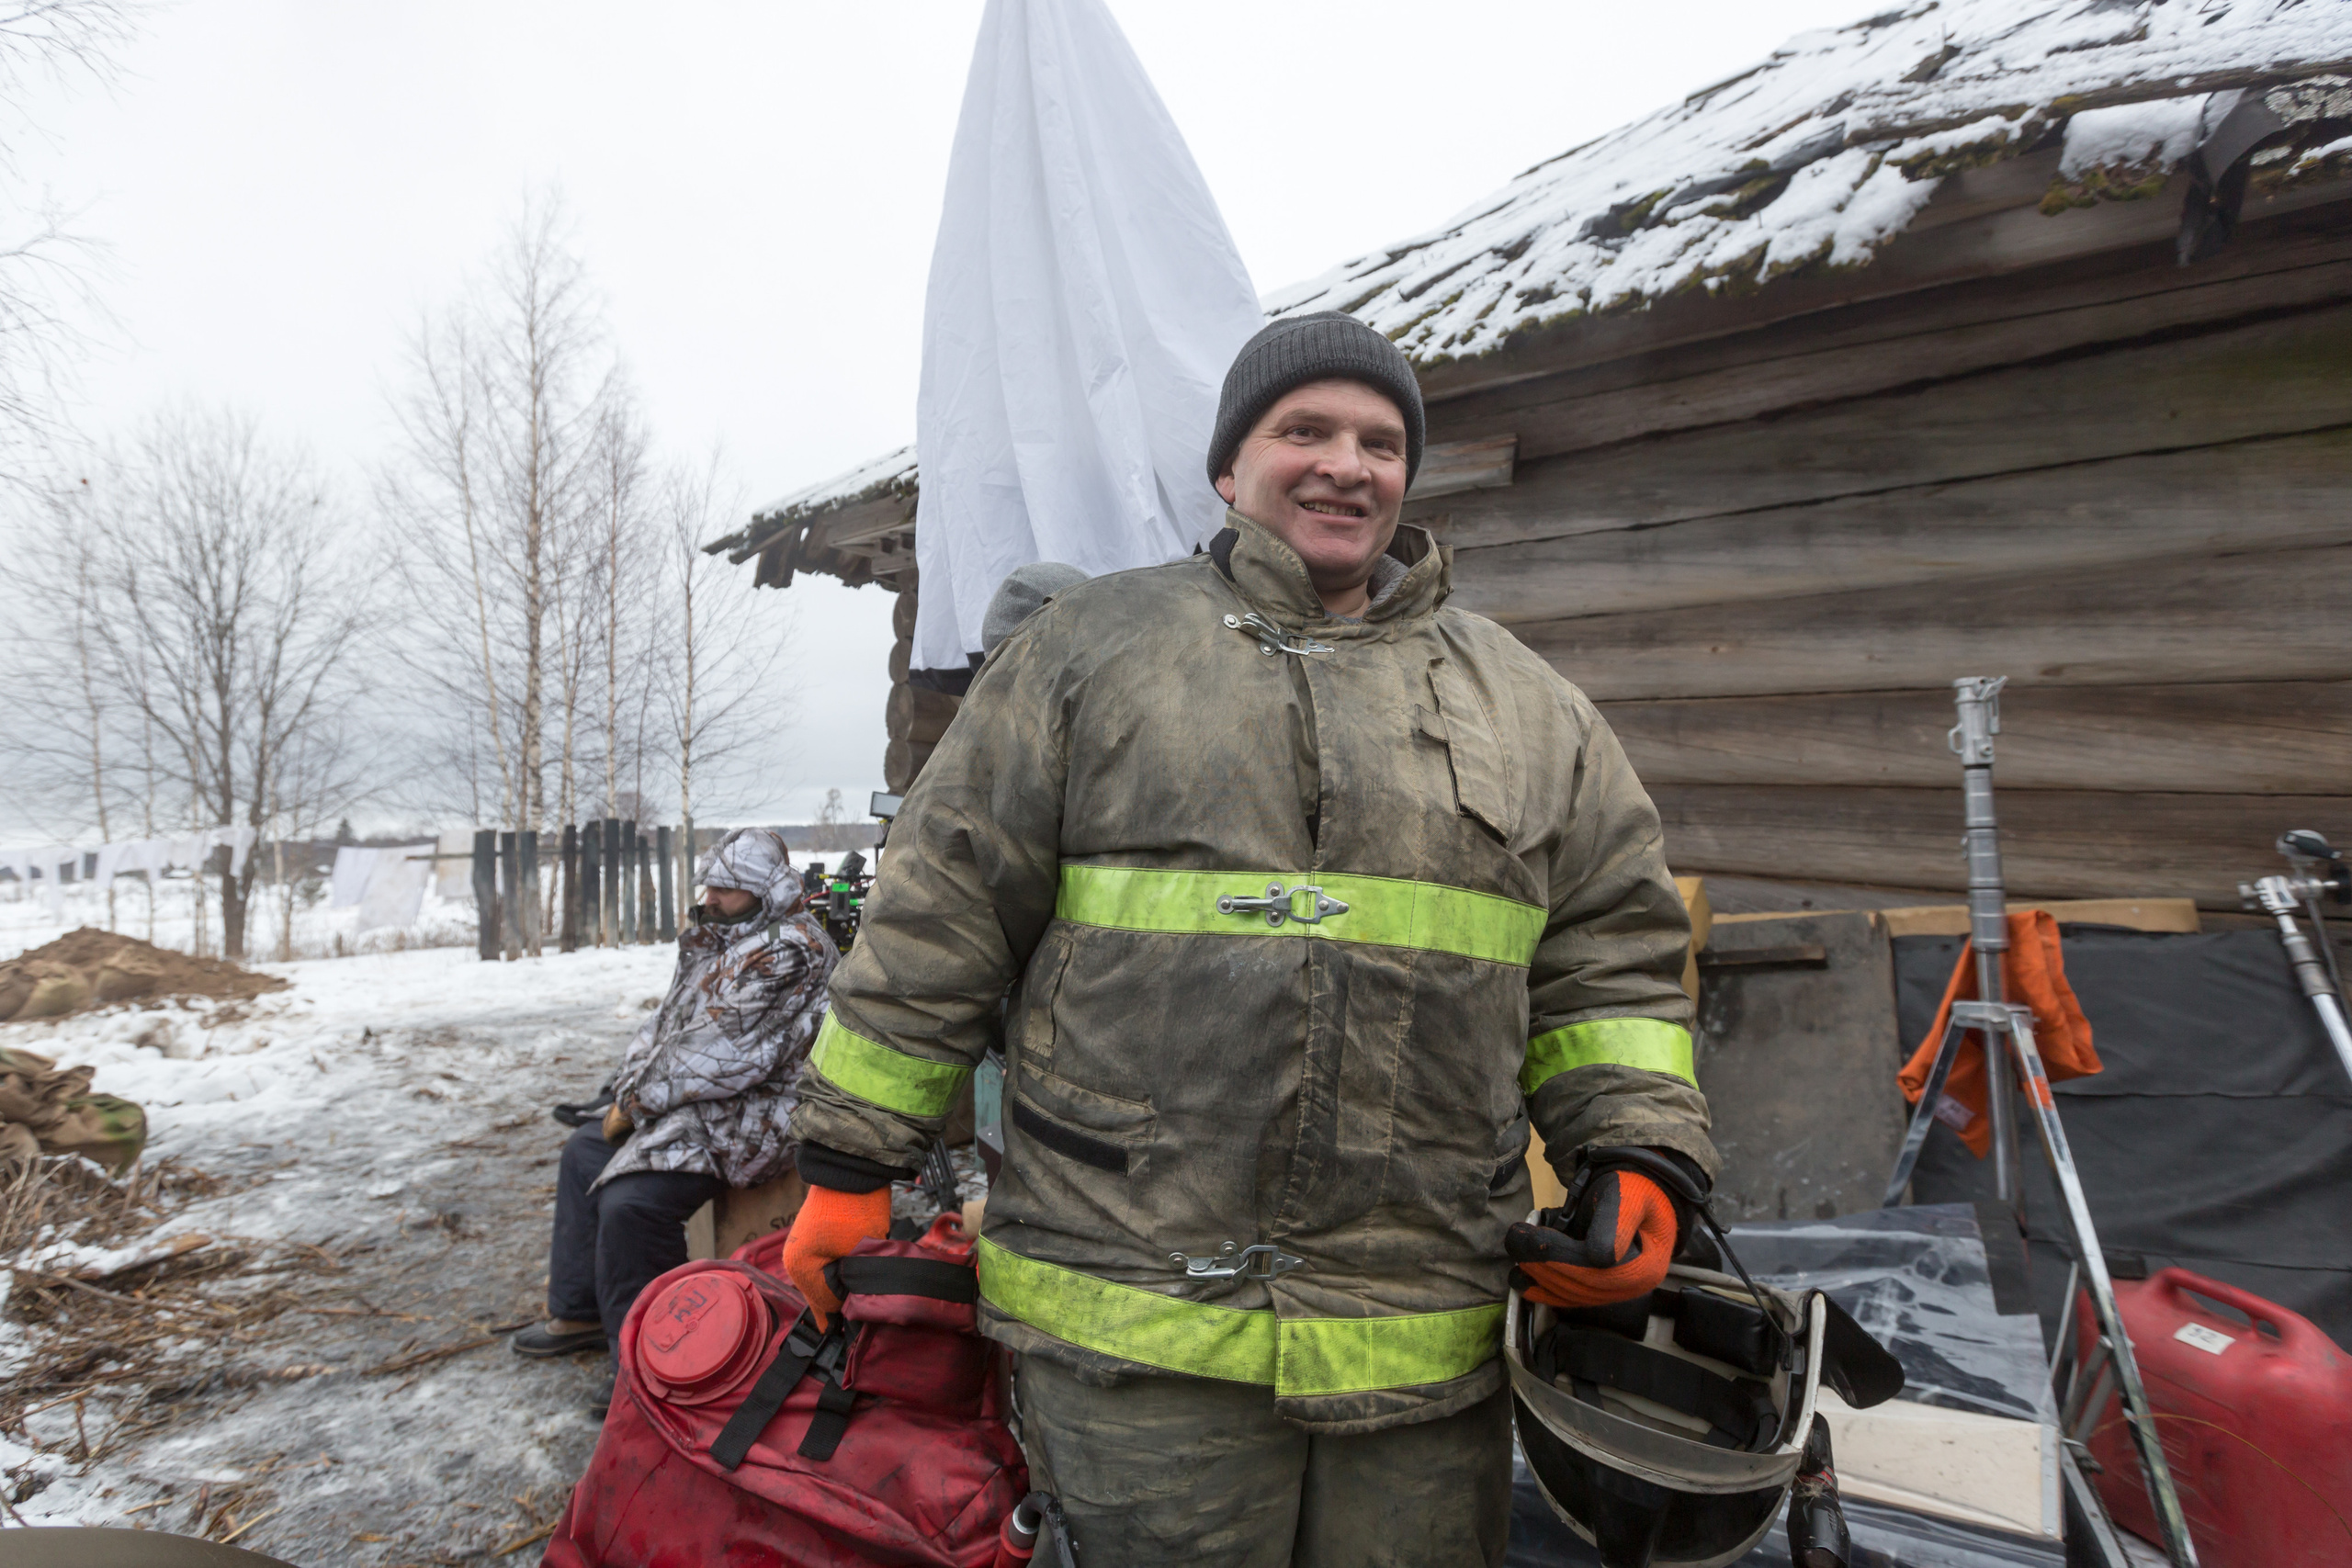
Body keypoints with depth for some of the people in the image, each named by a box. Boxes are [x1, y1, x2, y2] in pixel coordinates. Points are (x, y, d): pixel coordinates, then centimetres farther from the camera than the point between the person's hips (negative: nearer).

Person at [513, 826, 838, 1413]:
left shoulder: (788, 951, -22)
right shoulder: (720, 937, 12)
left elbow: (721, 1055, -24)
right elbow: (668, 1021, 18)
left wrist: (640, 1100, -14)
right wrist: (632, 1084, 3)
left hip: (750, 1117, -11)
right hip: (696, 1101, 11)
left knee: (632, 1203, -25)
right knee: (584, 1154, 18)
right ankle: (581, 1312, 27)